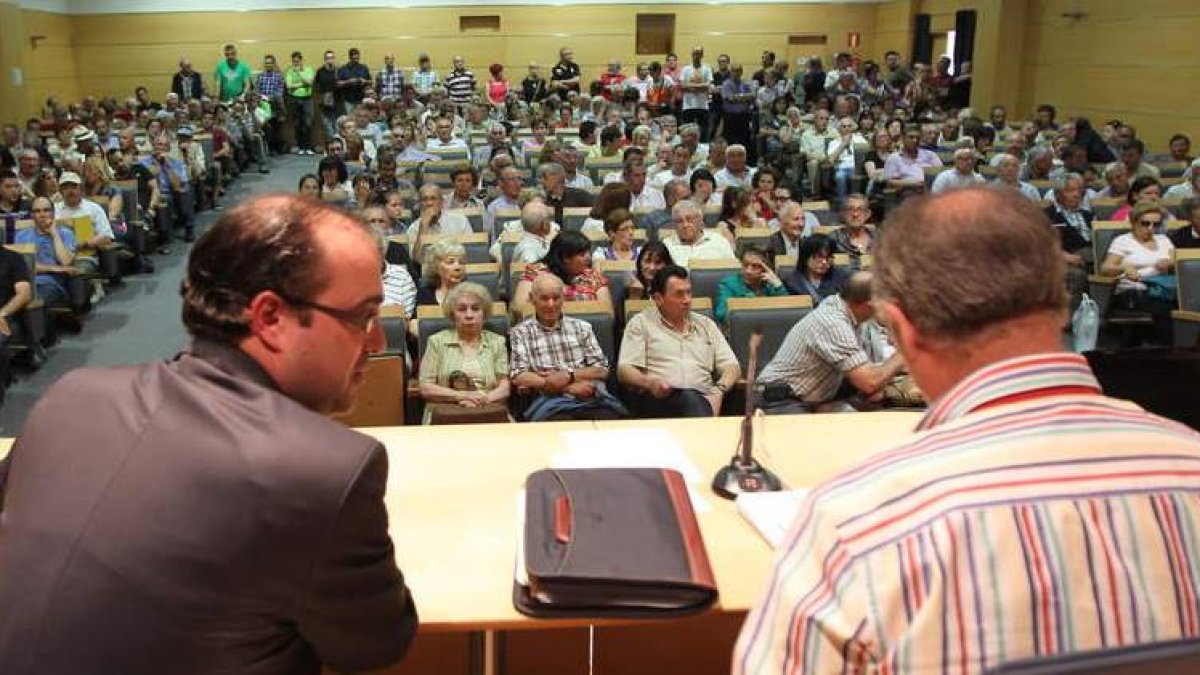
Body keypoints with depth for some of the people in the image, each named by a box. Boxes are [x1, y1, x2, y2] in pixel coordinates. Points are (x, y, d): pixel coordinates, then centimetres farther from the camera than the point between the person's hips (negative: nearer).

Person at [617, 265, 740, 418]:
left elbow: (732, 367, 20)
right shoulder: (640, 323, 13)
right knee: (690, 398, -37)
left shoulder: (706, 324, 24)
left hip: (702, 399, 3)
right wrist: (649, 382, -20)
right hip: (656, 399, -3)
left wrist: (719, 391, -3)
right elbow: (624, 370, 3)